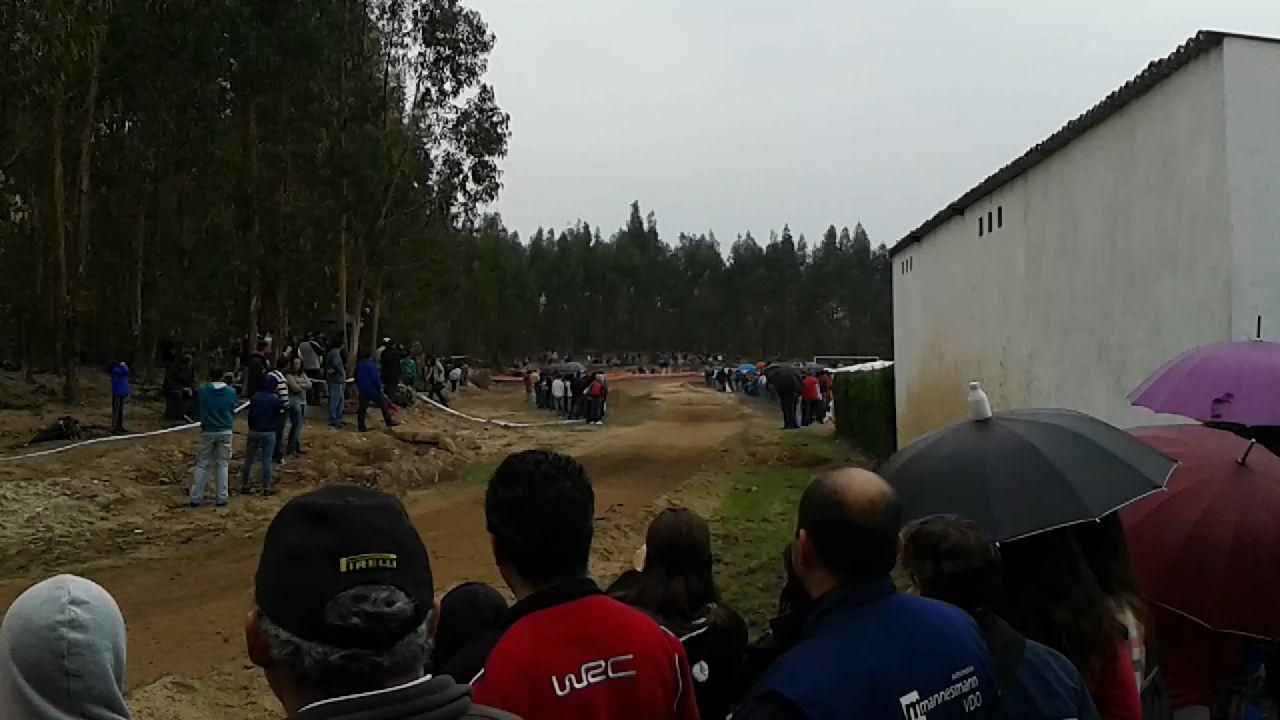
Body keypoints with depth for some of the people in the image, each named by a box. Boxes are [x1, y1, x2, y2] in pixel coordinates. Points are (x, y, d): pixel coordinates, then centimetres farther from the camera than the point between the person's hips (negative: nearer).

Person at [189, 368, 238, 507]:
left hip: (208, 431, 0)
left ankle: (195, 498, 8)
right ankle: (221, 498, 7)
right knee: (222, 464, 8)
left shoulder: (202, 390, -6)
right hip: (225, 432, 0)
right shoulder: (231, 391, -7)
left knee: (202, 464, 8)